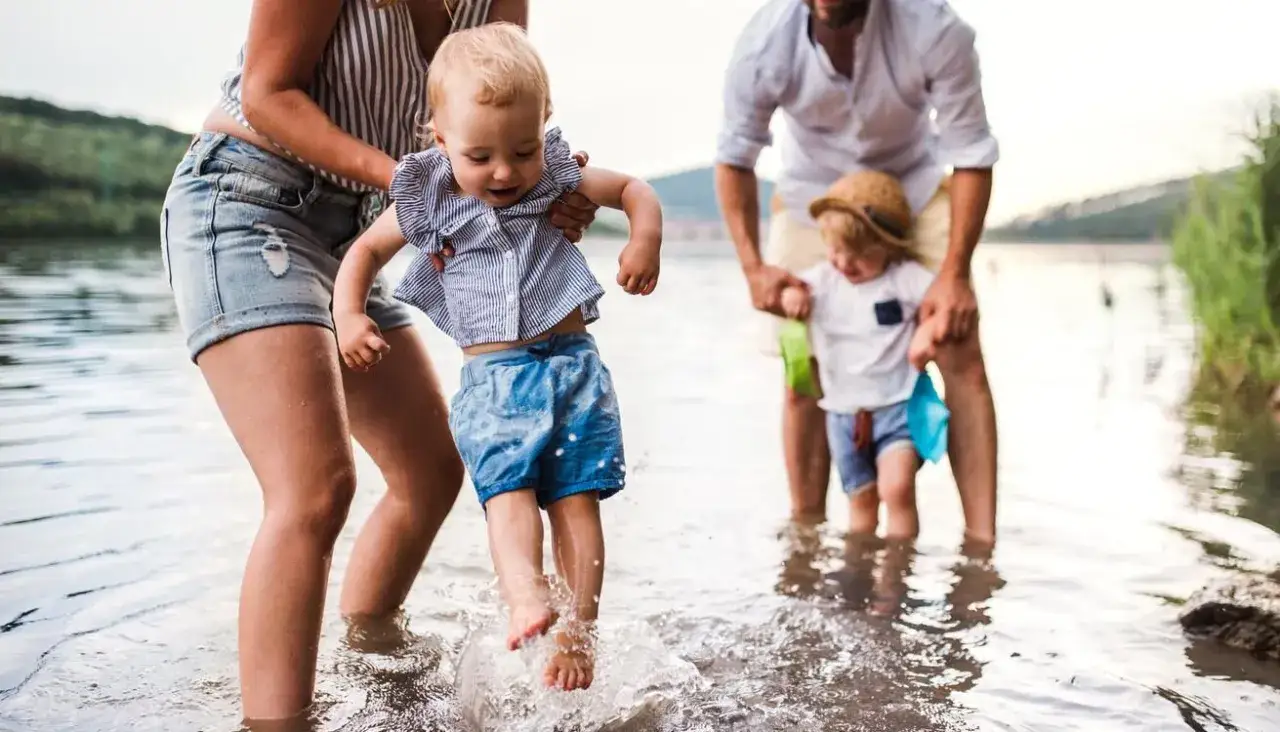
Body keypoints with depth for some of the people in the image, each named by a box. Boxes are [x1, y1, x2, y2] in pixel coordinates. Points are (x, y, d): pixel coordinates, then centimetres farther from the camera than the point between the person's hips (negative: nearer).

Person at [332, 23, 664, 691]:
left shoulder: (558, 178, 2)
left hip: (570, 363, 0)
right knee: (508, 491, -20)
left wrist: (646, 238, -7)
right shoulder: (429, 200, 1)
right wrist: (348, 316, -3)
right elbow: (366, 249, 13)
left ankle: (578, 633, 1)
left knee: (576, 500, -4)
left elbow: (632, 189, 14)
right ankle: (526, 597, -38)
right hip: (492, 377, 0)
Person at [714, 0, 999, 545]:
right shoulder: (763, 45, -27)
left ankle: (982, 542, -7)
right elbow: (734, 158, -10)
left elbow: (971, 153, -20)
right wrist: (752, 266, -18)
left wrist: (954, 272, -25)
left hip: (916, 186, 0)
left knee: (961, 355, -13)